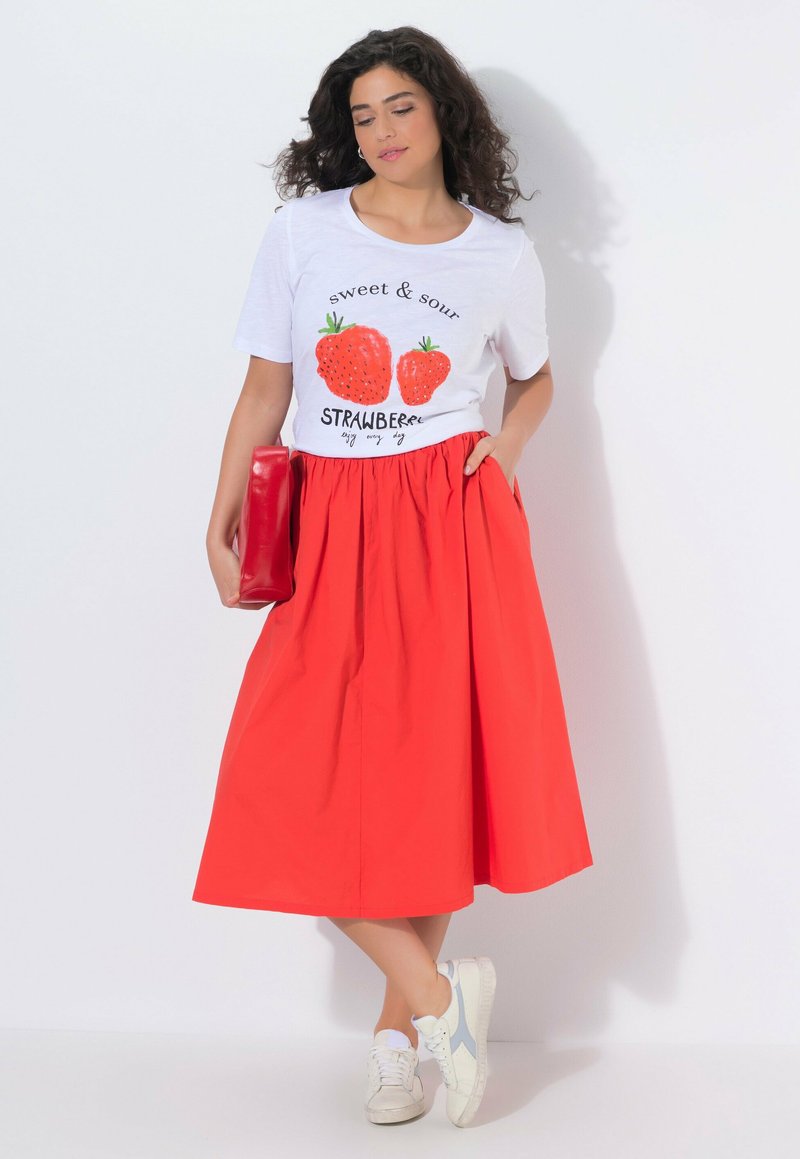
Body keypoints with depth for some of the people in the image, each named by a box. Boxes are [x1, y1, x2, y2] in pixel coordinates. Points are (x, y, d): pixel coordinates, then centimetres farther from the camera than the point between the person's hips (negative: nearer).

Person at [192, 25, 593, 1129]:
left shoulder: (504, 253, 6)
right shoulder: (301, 232, 5)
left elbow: (537, 378, 22)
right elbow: (265, 388, 8)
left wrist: (507, 441, 1)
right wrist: (222, 522, 1)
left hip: (457, 520, 0)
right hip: (331, 523, 1)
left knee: (440, 766, 0)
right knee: (297, 775, -11)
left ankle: (401, 1018, 17)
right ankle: (439, 992, 2)